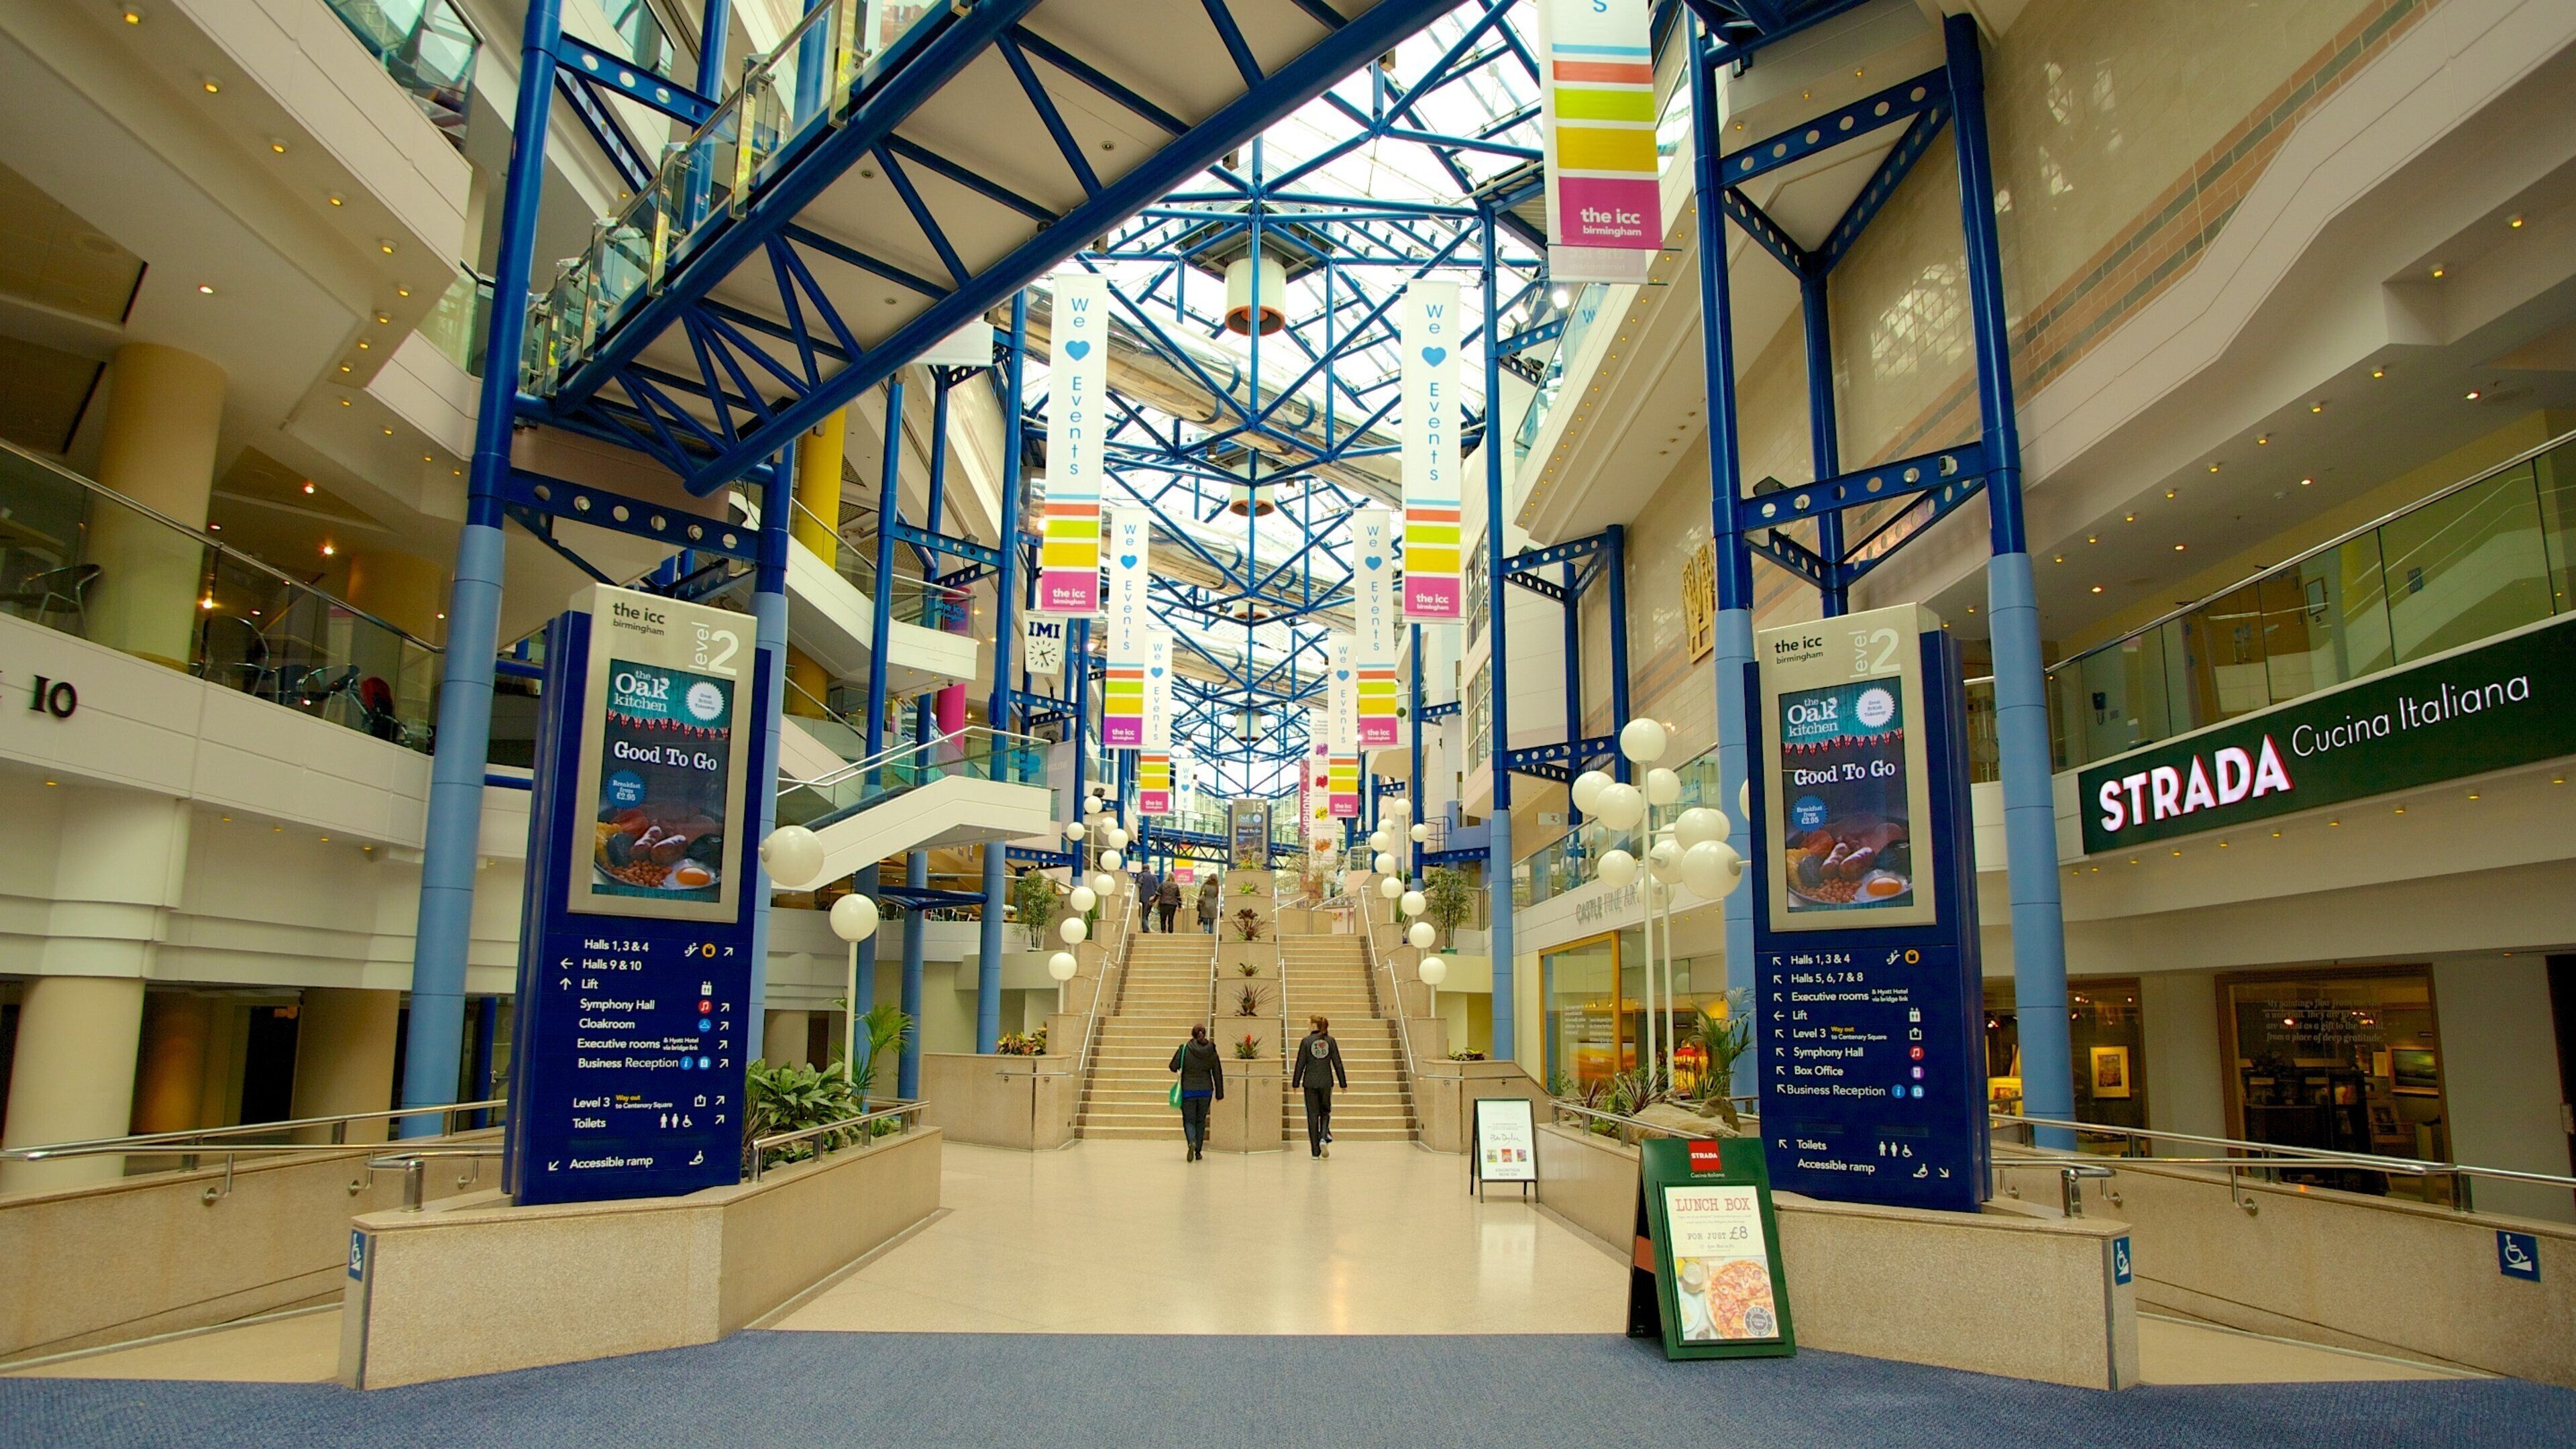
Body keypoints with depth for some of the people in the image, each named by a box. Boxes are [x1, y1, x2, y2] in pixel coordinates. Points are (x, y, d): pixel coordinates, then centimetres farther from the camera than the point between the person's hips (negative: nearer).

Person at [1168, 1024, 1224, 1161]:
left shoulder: (1185, 1049, -11)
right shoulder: (1211, 1051, -2)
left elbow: (1173, 1067, -8)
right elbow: (1218, 1074, 3)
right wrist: (1219, 1093, 11)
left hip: (1188, 1091, -2)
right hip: (1206, 1091, 2)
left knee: (1189, 1120, 5)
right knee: (1201, 1120, 15)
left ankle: (1192, 1142, -22)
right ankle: (1198, 1151, 15)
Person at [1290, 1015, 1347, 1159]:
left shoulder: (1306, 1041, -6)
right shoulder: (1331, 1041, 0)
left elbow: (1300, 1064, -5)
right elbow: (1338, 1064, 1)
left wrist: (1296, 1083, 3)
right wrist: (1343, 1083, 8)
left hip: (1310, 1083, -1)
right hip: (1326, 1082, 2)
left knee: (1313, 1116, 5)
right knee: (1325, 1112, 18)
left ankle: (1315, 1151, 6)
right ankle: (1324, 1138, -8)